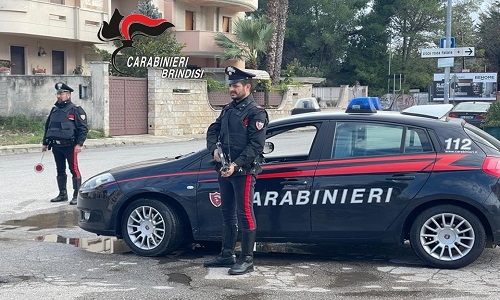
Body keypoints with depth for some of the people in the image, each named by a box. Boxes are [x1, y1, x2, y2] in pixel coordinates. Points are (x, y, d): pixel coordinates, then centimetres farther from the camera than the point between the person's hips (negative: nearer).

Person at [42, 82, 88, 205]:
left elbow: (83, 128, -10)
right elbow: (47, 127, 22)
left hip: (69, 145, -7)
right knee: (60, 171, 13)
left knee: (74, 170, -5)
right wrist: (45, 143, 19)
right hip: (56, 146, 7)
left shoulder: (75, 110, -6)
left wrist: (79, 144, -17)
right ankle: (62, 194, 22)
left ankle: (77, 195, -1)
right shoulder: (54, 110, 15)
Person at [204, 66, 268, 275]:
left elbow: (256, 146, -16)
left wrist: (236, 165, -22)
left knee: (245, 214, -4)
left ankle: (247, 260, 3)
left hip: (244, 171, -8)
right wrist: (214, 149, -3)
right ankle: (226, 255, 25)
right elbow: (213, 130, 18)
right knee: (227, 213, 15)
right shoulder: (228, 109, 15)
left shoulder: (256, 113, -10)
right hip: (225, 170, 8)